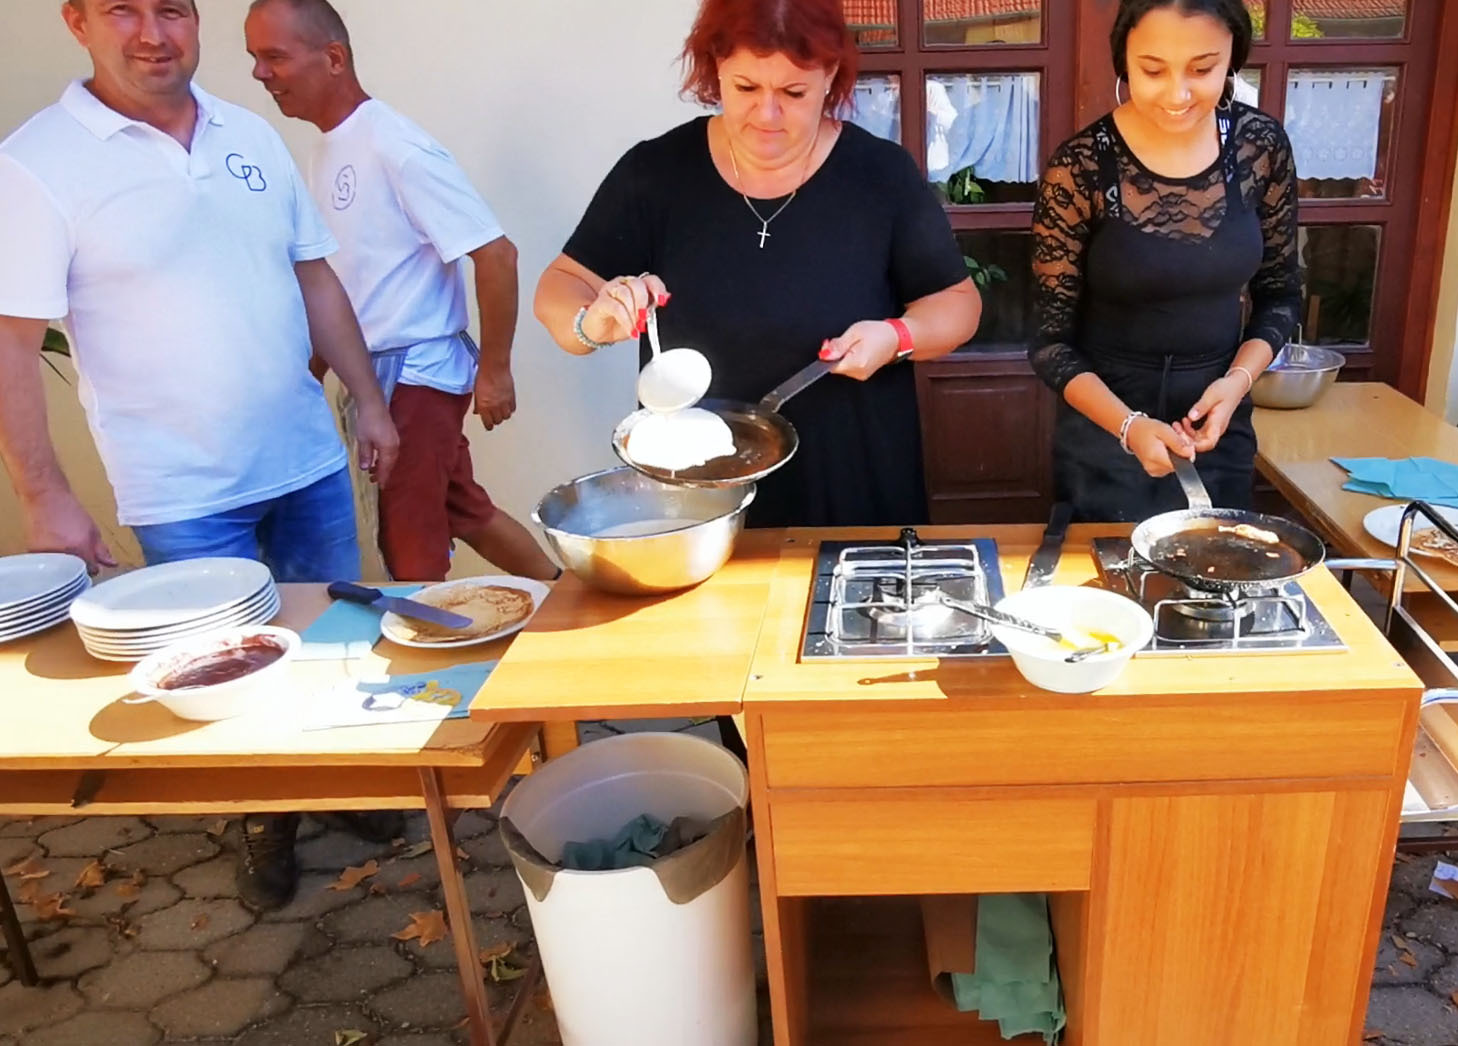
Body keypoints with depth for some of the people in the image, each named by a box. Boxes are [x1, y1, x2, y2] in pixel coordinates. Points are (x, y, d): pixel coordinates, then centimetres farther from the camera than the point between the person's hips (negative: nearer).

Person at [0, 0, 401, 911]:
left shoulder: (251, 136, 5)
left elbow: (315, 278, 10)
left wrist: (370, 399, 8)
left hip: (309, 460, 5)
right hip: (186, 494, -4)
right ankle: (267, 821, 33)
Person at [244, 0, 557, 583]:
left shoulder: (394, 147, -18)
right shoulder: (327, 150, 8)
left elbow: (495, 255, -19)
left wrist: (495, 370, -15)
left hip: (415, 371, -8)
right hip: (374, 374, 8)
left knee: (412, 549, 1)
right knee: (465, 513, 18)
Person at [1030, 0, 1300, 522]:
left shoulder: (1261, 144, -6)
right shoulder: (1080, 167, -17)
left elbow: (1280, 294, 5)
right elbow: (1051, 340, -13)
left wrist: (1238, 380, -11)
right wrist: (1129, 426, -25)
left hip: (1219, 427, 3)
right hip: (1104, 435, -3)